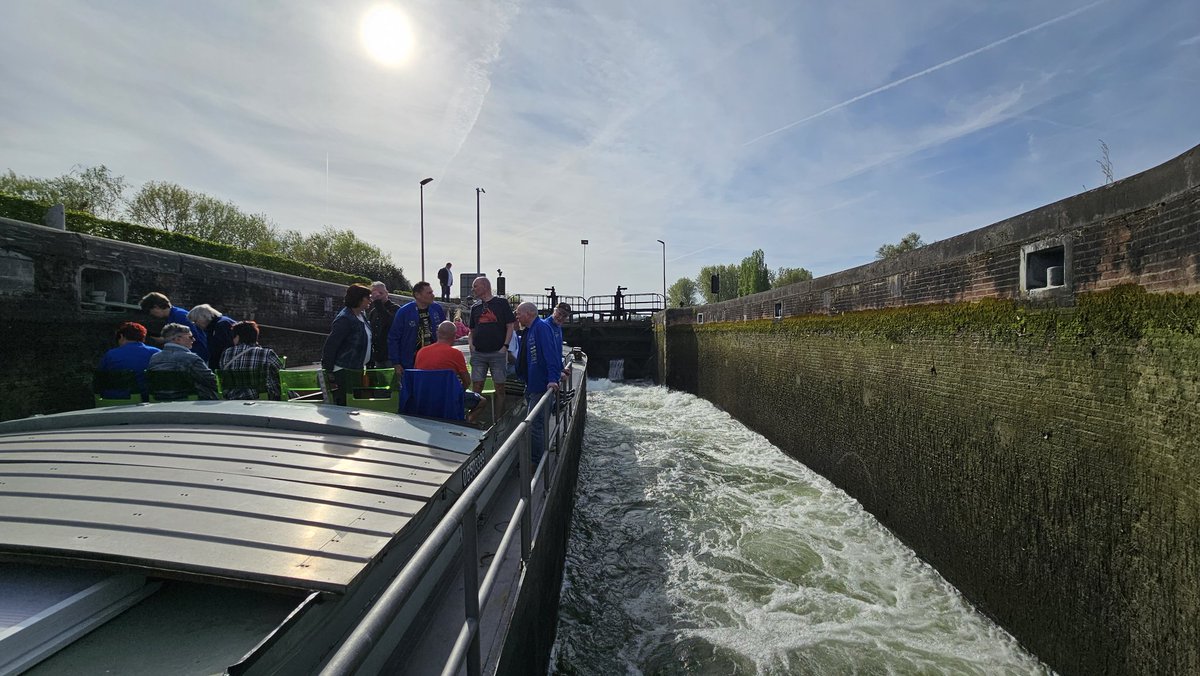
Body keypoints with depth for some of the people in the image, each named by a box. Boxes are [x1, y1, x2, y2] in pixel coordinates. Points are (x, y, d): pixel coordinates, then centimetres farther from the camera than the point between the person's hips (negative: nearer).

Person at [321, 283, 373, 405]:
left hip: (357, 369, 9)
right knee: (344, 405, -4)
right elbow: (330, 345, -18)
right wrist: (328, 371, -16)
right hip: (344, 371, -9)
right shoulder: (345, 319, -18)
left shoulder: (362, 314, 8)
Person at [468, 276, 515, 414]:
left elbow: (510, 326, -2)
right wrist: (471, 344, 2)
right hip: (478, 353, 4)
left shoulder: (501, 303, 2)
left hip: (498, 353, -4)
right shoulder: (475, 307, 15)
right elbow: (471, 330, 21)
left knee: (500, 387, 0)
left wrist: (505, 346, -11)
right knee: (476, 387, 2)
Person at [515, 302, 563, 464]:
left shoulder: (542, 327, -17)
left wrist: (553, 379, -32)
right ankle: (536, 458, 31)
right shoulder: (529, 330, 14)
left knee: (535, 425, -6)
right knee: (533, 423, 19)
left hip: (541, 386, -10)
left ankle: (537, 462, 5)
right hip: (531, 385, 10)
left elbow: (551, 354, -26)